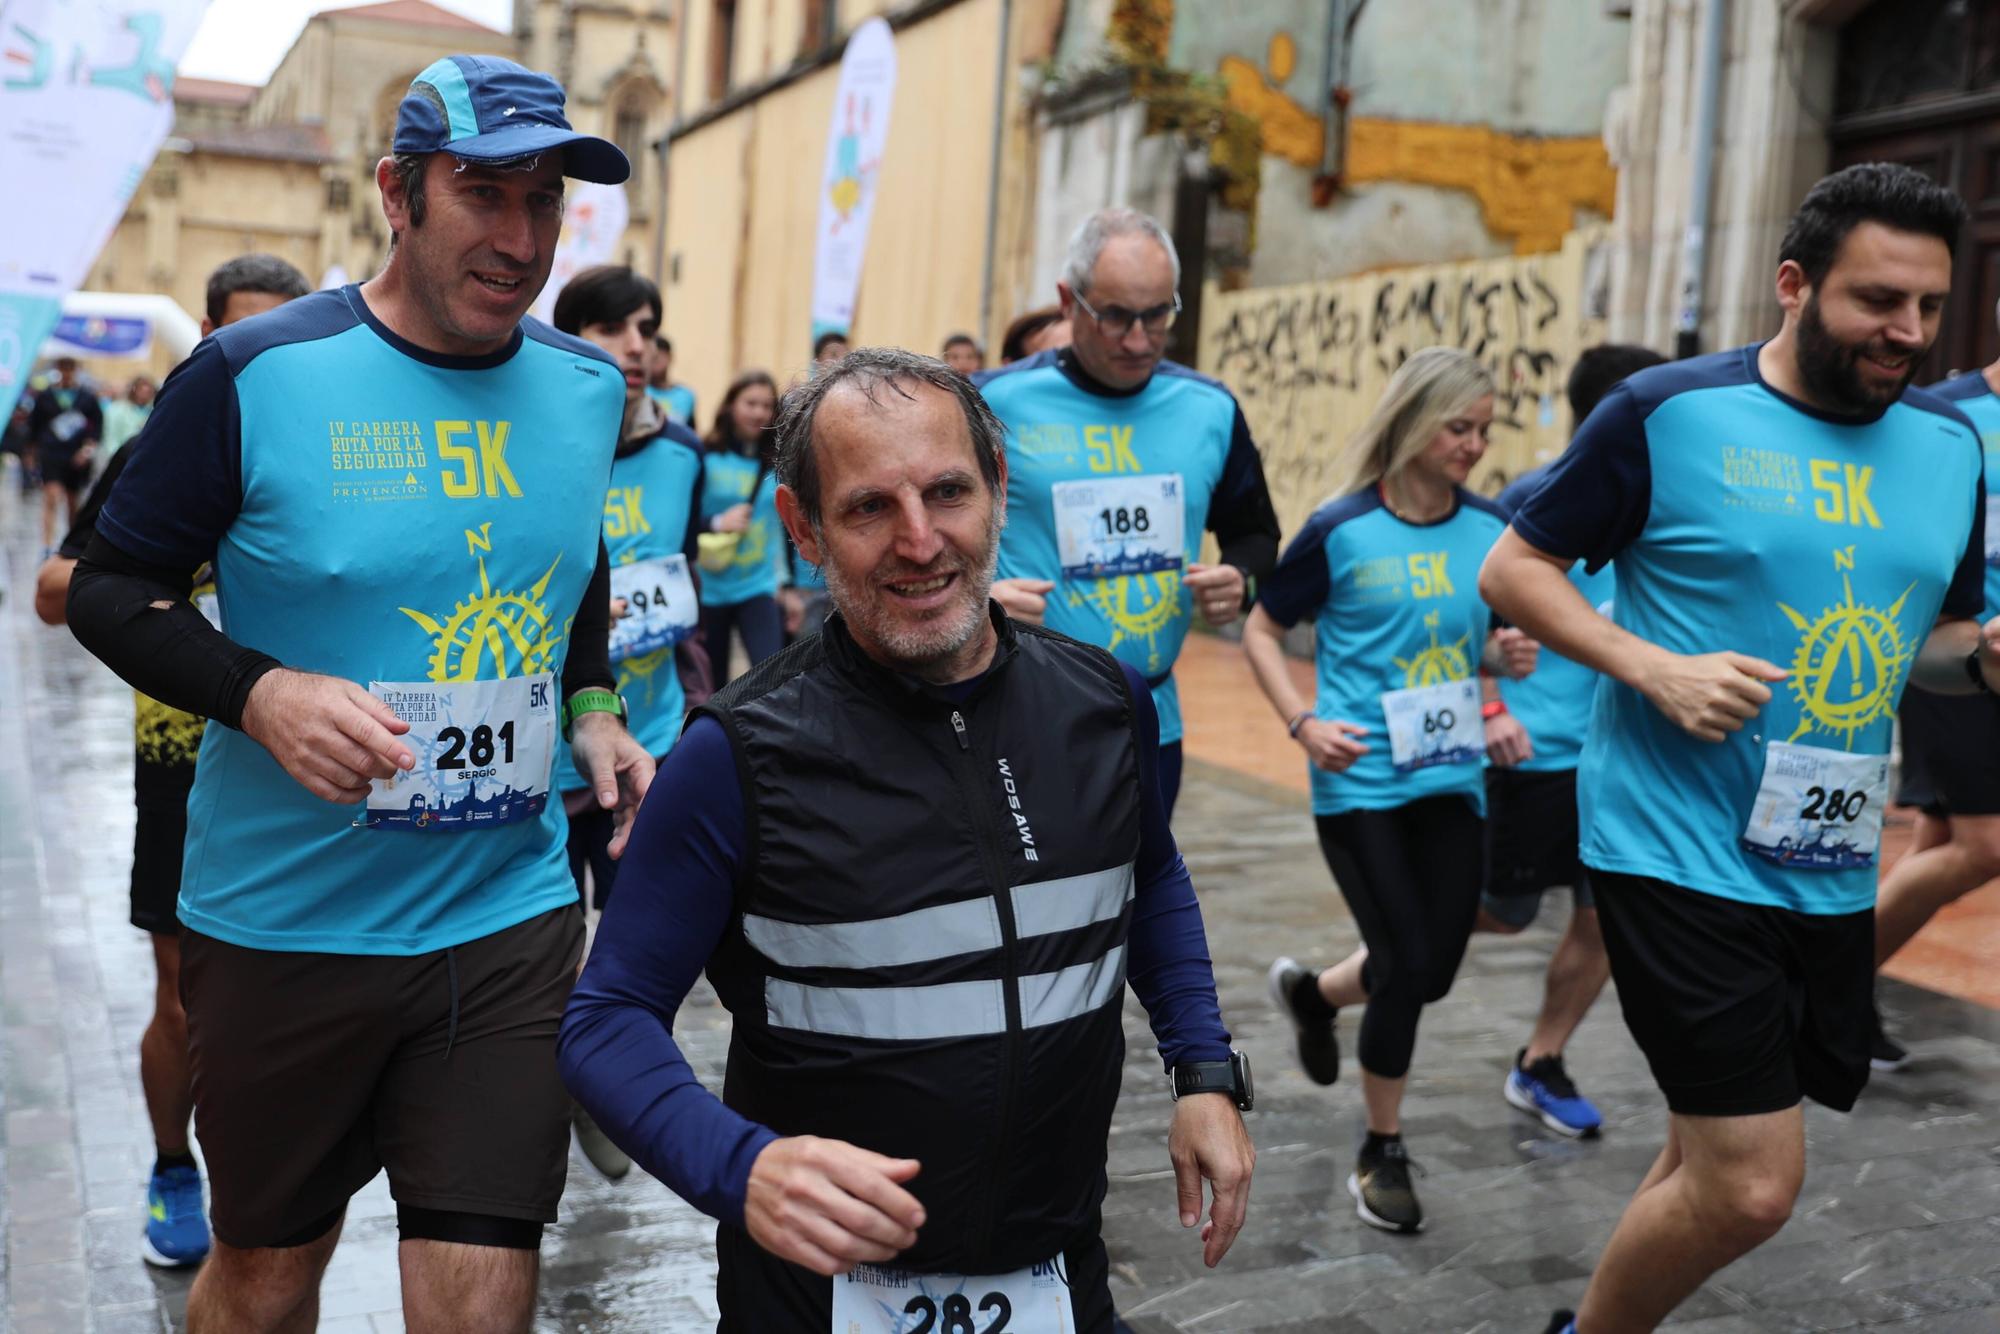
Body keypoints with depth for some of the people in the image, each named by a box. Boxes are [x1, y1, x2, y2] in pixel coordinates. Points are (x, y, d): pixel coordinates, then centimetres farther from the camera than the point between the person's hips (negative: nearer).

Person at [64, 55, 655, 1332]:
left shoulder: (587, 387, 2)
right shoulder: (257, 377, -11)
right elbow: (110, 586, -4)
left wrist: (596, 708, 6)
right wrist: (260, 691, -21)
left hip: (510, 917, 3)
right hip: (284, 925, -2)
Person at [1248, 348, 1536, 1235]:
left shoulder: (1488, 527, 3)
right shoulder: (1340, 530, -8)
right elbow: (1261, 633, 0)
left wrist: (1507, 655, -6)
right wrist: (1304, 722, -13)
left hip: (1451, 778, 5)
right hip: (1359, 781, -4)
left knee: (1435, 969, 7)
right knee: (1406, 965, -4)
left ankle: (1310, 992, 40)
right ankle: (1382, 1155, 18)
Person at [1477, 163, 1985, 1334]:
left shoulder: (1950, 445, 8)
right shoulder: (1668, 414, -9)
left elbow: (1935, 635, 20)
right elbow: (1514, 567, -4)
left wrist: (1981, 652, -4)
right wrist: (1654, 667, -18)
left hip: (1835, 868, 6)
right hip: (1682, 847, -6)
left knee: (1717, 1155, 17)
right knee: (1752, 1186, -9)